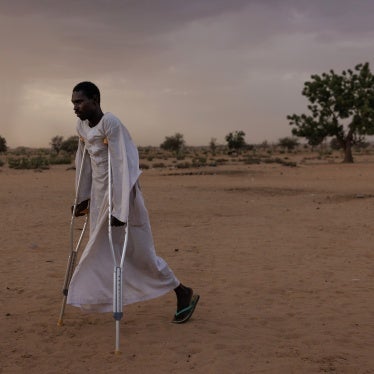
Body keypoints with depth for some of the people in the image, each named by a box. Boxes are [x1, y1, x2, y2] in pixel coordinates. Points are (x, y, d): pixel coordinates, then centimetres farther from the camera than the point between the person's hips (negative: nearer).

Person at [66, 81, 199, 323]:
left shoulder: (110, 124, -19)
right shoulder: (82, 127, 6)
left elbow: (121, 164, -26)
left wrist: (120, 208, -31)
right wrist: (82, 198, 20)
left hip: (120, 195, -8)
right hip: (99, 196, 8)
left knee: (140, 252, 0)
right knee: (99, 250, 11)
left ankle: (184, 294, 16)